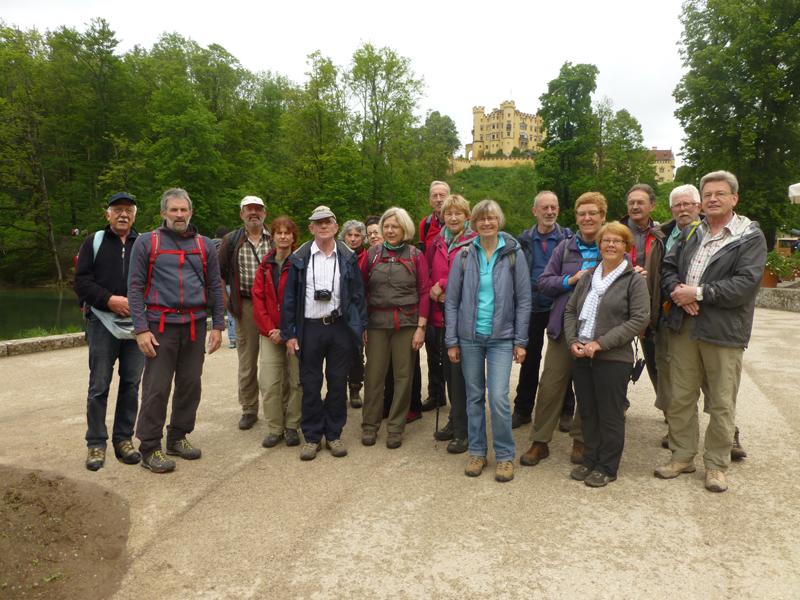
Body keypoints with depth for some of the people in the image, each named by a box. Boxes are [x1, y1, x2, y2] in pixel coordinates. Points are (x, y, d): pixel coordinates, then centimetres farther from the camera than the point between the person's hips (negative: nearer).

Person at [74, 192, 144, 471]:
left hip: (137, 325, 2)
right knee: (99, 386, 3)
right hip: (103, 323, -1)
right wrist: (110, 300, -14)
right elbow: (81, 282, 0)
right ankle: (96, 443, 15)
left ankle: (123, 439, 18)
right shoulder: (94, 242, 7)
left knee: (131, 384, 6)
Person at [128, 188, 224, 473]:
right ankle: (150, 448, 9)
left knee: (190, 384, 9)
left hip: (195, 325, 3)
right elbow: (135, 287, 0)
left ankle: (178, 437, 25)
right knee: (156, 388, -3)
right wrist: (141, 329, -9)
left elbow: (215, 287, 12)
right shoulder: (146, 243, 3)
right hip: (161, 325, -3)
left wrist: (217, 326, 6)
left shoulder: (204, 245, 11)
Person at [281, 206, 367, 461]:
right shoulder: (300, 258, 3)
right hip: (310, 328, 0)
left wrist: (361, 326, 0)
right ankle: (312, 437, 19)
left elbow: (358, 294, 6)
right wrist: (289, 333, -1)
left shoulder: (348, 258, 5)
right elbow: (289, 297, 4)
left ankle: (334, 434, 22)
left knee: (338, 382, 7)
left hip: (339, 326, 1)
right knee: (310, 384, 5)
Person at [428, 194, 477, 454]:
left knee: (460, 372, -4)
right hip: (442, 316, 6)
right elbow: (429, 275, 20)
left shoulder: (475, 243, -5)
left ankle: (463, 431, 8)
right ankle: (455, 421, 28)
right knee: (448, 370, 12)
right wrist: (434, 293, 1)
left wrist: (444, 285, -11)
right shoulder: (437, 243, 14)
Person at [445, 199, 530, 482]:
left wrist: (521, 340, -2)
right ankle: (477, 451, 25)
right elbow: (451, 300, 5)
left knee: (498, 398, -7)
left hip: (501, 337, -2)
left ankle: (505, 455, 12)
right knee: (474, 397, 10)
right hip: (469, 337, 2)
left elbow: (523, 300, 2)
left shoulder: (514, 254, 1)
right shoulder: (464, 255, 3)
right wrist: (452, 340, 1)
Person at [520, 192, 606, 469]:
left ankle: (581, 440, 28)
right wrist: (571, 279, -9)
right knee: (550, 384, 2)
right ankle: (540, 442, 16)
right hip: (564, 326, 1)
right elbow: (544, 282, 6)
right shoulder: (565, 247, 8)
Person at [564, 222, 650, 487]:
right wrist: (573, 341, -3)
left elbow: (639, 319, -12)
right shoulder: (588, 276, 13)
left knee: (610, 415, 4)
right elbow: (571, 310, 14)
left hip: (613, 359, -5)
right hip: (581, 356, 5)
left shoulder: (635, 280, -3)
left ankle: (607, 468, 20)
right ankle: (590, 461, 29)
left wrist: (601, 343, -17)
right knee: (587, 412, 13)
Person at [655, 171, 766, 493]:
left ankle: (716, 464, 22)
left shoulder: (751, 236, -1)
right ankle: (682, 456, 25)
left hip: (724, 332, -4)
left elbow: (746, 284, -13)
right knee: (680, 396, 10)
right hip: (685, 327, 4)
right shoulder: (690, 232, 15)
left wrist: (699, 292, -16)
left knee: (721, 403, 5)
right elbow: (667, 266, 13)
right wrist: (676, 290, -7)